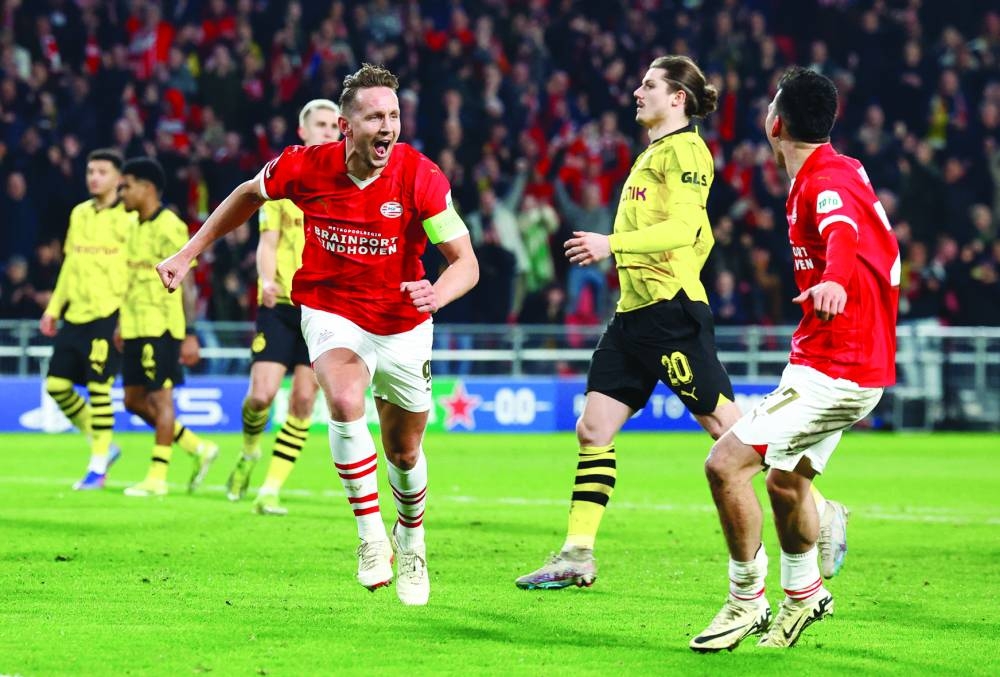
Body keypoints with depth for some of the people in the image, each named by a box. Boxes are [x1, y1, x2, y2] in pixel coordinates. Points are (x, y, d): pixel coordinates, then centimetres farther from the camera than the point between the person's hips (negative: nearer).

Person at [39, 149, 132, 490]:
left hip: (109, 315, -7)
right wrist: (53, 308, 18)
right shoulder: (79, 214, 13)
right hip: (75, 314, 7)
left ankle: (97, 467, 2)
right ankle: (102, 446, 20)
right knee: (57, 384, 3)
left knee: (98, 386, -9)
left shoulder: (129, 219, -7)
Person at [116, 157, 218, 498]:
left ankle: (157, 477, 0)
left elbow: (186, 285, -13)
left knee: (160, 397, -5)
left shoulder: (169, 228, -12)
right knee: (134, 400, 9)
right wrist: (123, 326, 22)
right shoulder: (136, 227, 15)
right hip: (136, 327, 10)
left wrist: (190, 334, -16)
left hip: (161, 328, -10)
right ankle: (199, 449, 18)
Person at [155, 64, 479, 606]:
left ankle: (410, 540, 48)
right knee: (346, 402, -33)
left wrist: (437, 293, -39)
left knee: (404, 453, 16)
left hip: (402, 325, 1)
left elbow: (466, 262, -17)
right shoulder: (305, 166, -16)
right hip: (331, 312, -1)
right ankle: (371, 535, -18)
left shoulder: (420, 176, -20)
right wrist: (188, 254, 8)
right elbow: (249, 195, 7)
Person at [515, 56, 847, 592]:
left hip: (672, 314, -10)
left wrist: (612, 244, -30)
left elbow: (684, 228, -23)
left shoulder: (684, 149, -9)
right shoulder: (653, 152, 19)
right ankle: (577, 557, 4)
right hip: (633, 312, 10)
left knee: (725, 424, -6)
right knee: (593, 429, 3)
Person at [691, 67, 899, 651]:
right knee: (786, 477, 24)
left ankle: (748, 601, -4)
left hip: (831, 371, -10)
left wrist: (833, 281, -64)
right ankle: (804, 593, 42)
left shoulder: (826, 182, -20)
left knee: (726, 464, -15)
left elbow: (843, 235, -44)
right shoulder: (843, 170, 10)